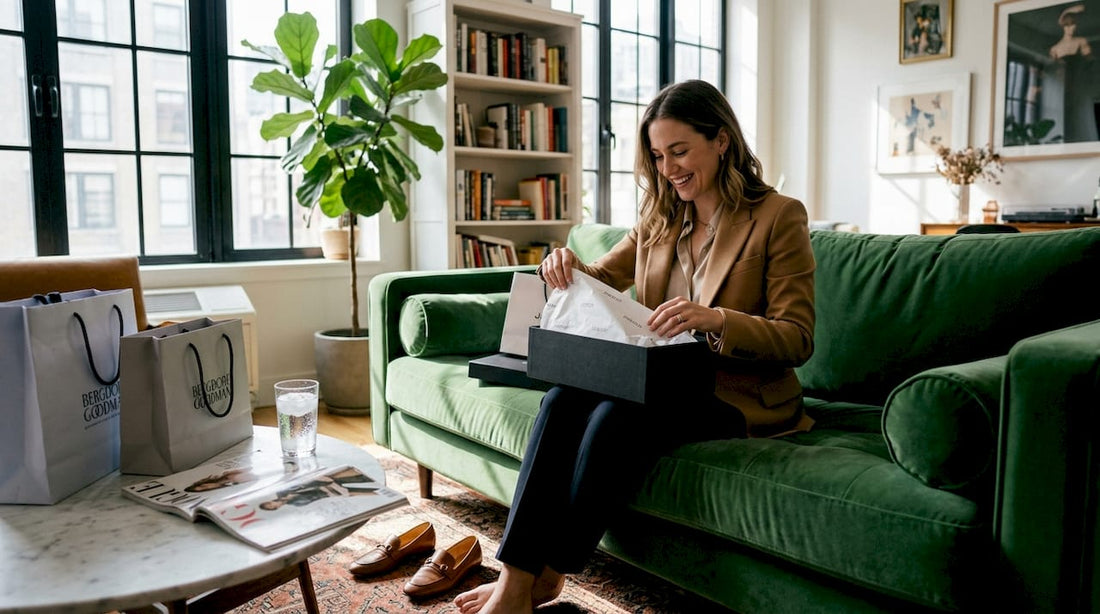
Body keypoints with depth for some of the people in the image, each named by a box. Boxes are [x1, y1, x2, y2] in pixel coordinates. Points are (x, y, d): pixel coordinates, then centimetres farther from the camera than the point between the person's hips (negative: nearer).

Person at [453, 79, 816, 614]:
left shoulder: (779, 217, -4)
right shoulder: (659, 218, 14)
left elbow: (798, 339, -10)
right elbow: (603, 278, 24)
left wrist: (715, 319, -28)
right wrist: (567, 266, -1)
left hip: (736, 395, -5)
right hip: (662, 380, 5)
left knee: (619, 415, -32)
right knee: (564, 397, -25)